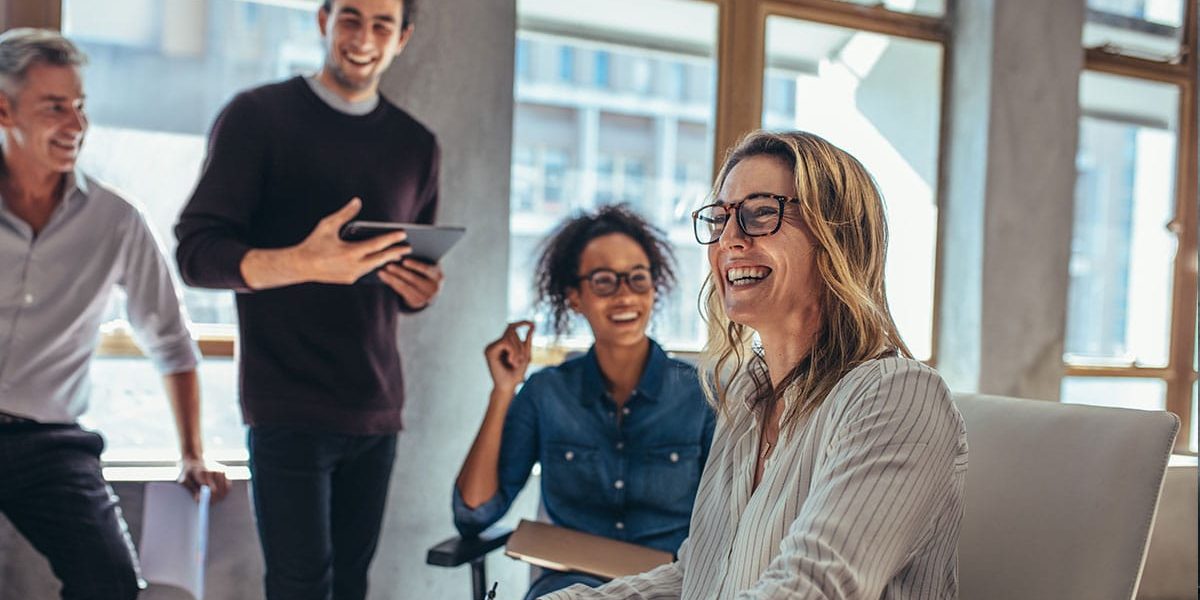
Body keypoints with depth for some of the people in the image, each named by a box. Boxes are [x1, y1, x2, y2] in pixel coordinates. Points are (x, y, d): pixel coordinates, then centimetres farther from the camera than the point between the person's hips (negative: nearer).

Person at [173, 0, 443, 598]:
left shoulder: (416, 145, 14)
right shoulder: (258, 115, 0)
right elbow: (196, 252, -8)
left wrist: (422, 289, -4)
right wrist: (301, 264, -26)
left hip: (375, 407, 4)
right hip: (288, 405, -4)